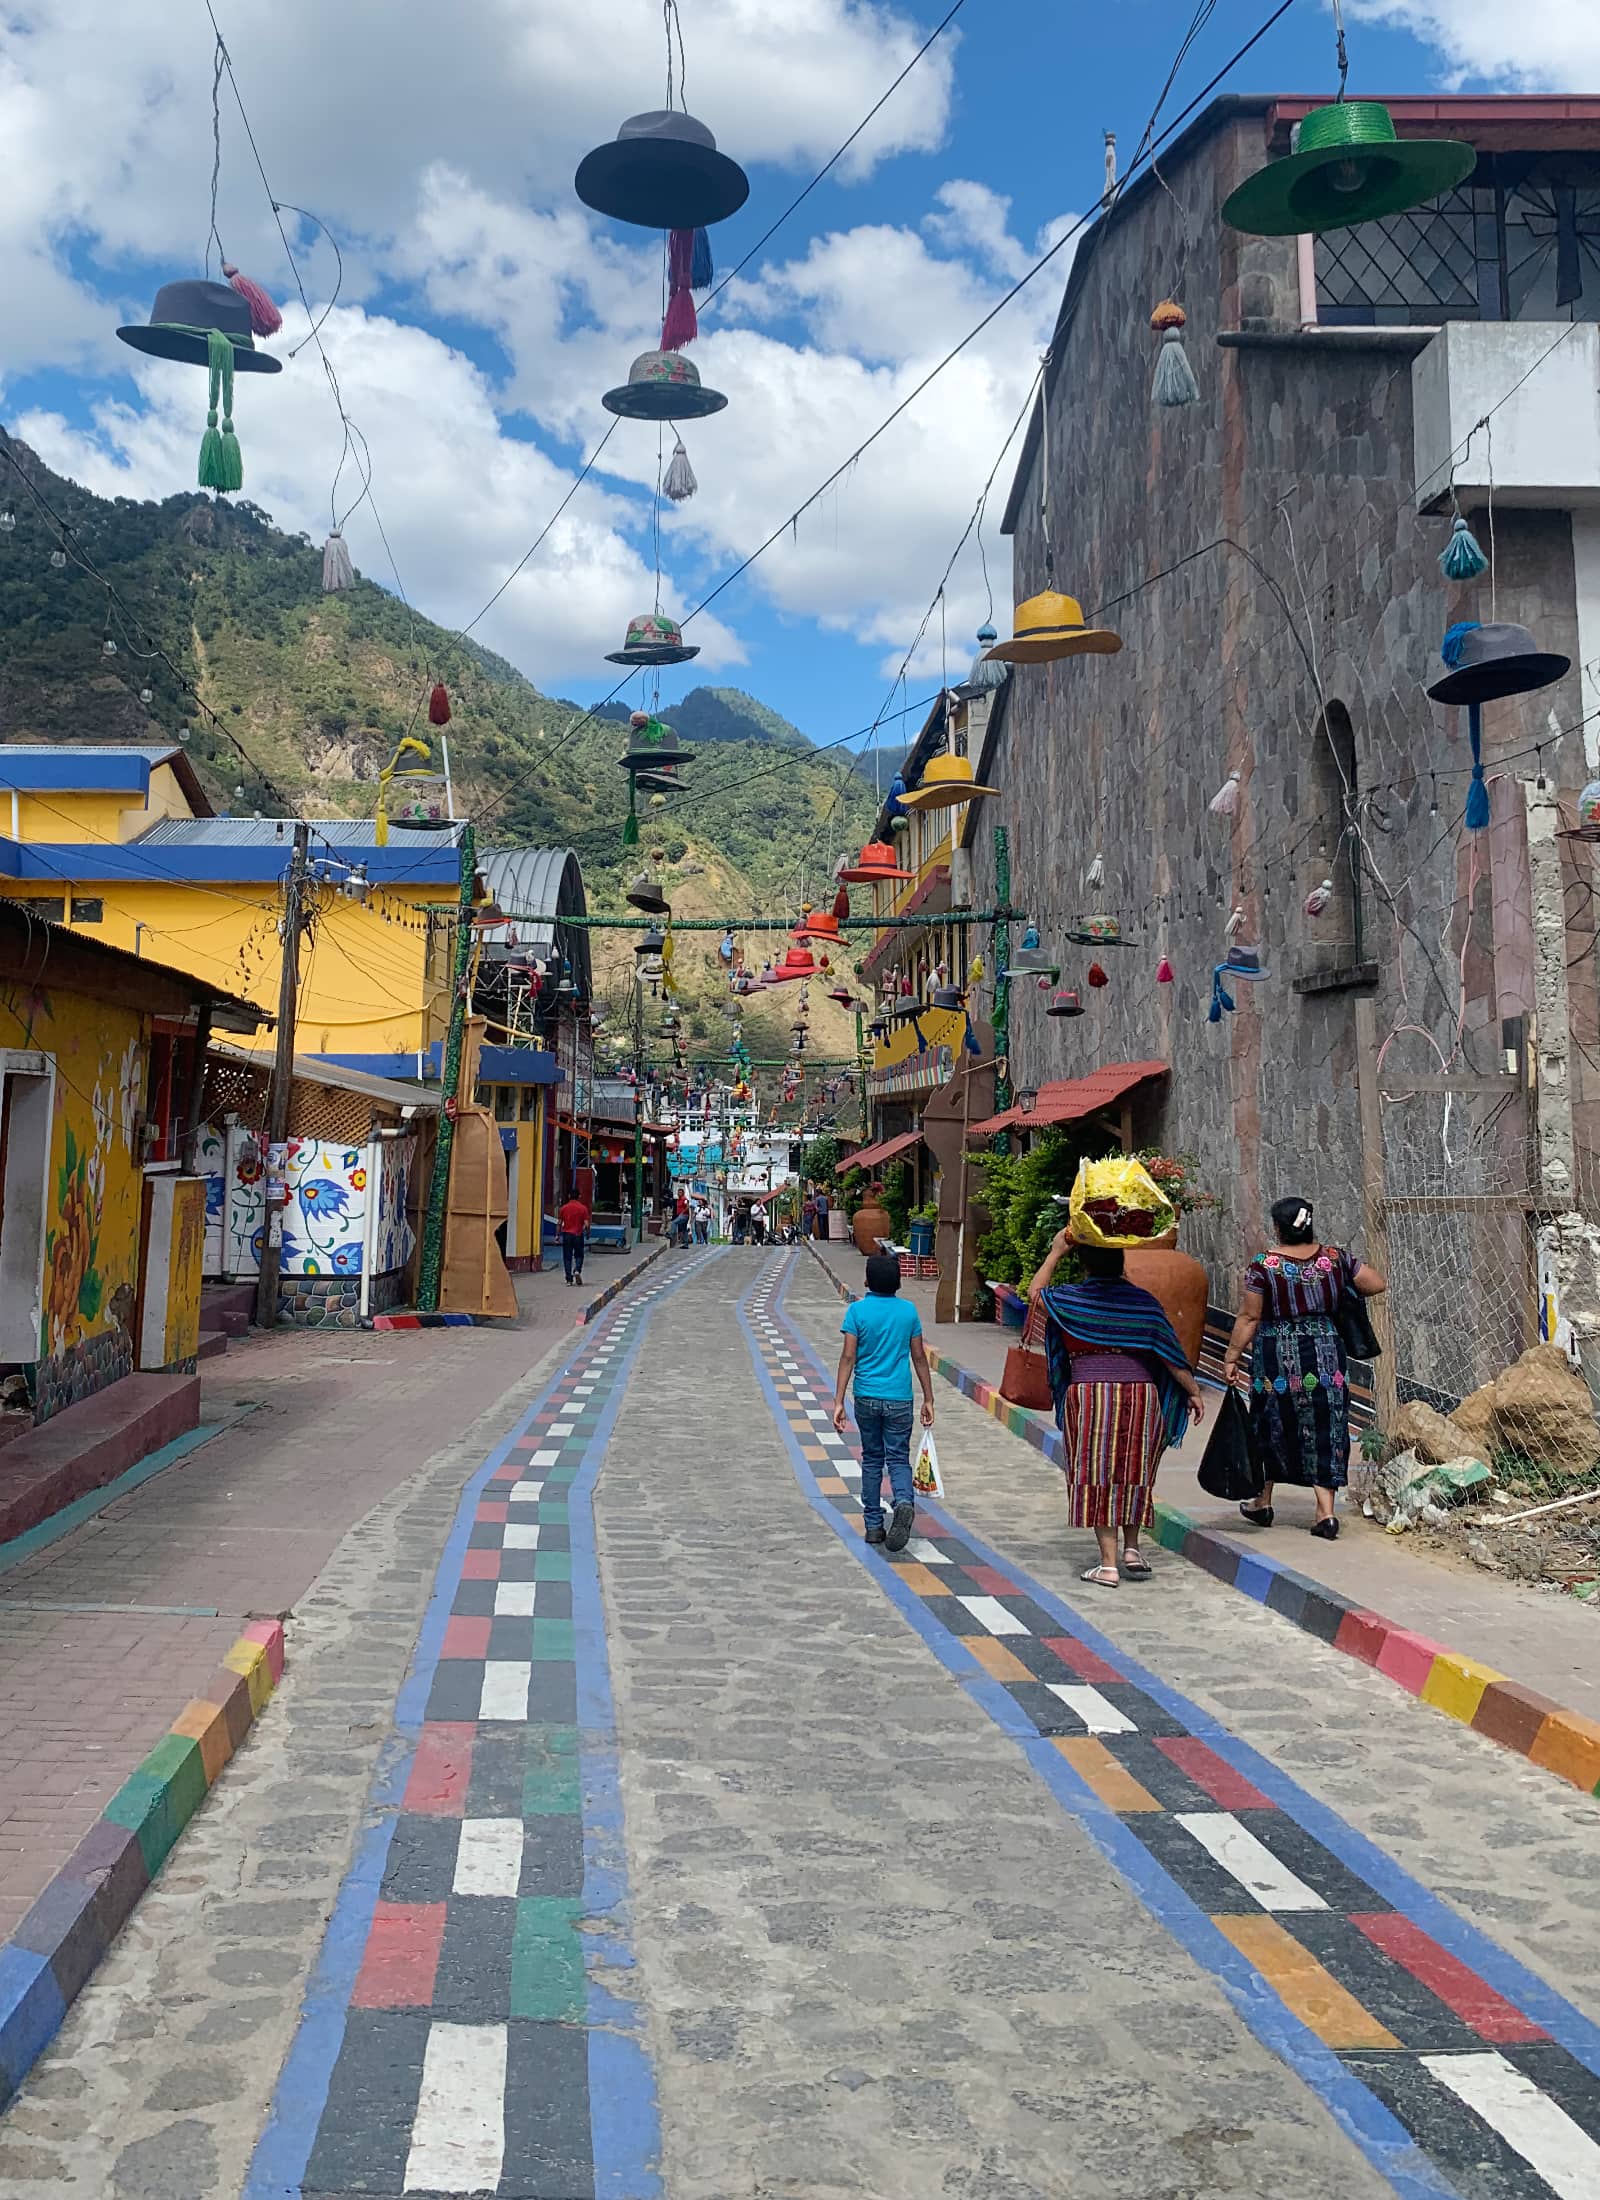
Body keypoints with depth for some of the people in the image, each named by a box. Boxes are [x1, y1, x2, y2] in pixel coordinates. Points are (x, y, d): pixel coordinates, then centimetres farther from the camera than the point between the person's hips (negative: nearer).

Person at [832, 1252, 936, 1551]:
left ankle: (874, 1525, 16)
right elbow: (919, 1358, 4)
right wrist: (928, 1399, 11)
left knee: (871, 1459, 14)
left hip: (866, 1397, 0)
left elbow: (848, 1357, -9)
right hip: (899, 1399, 0)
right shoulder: (908, 1310, 0)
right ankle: (904, 1502, -24)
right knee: (898, 1459, 6)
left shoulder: (857, 1310, -5)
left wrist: (839, 1401, -7)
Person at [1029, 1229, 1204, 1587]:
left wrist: (1056, 1252, 22)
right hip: (1141, 1395, 2)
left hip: (1089, 1396, -2)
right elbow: (1171, 1355, 4)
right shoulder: (1143, 1301, 3)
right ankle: (1132, 1548, 16)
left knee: (1097, 1478, 2)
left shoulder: (1070, 1299, -1)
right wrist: (1194, 1392, 12)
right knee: (1133, 1474, 18)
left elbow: (1034, 1292, 20)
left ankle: (1109, 1565, 1)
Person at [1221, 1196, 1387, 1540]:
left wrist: (1231, 1357, -3)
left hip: (1276, 1359, -2)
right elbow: (1377, 1284, 6)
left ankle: (1263, 1503, 27)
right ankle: (1326, 1511, 3)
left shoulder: (1263, 1266, -11)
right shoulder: (1334, 1258, -1)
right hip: (1325, 1354, 2)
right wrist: (1346, 1293, 23)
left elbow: (1249, 1317, -10)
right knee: (1324, 1429, 7)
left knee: (1270, 1427, 14)